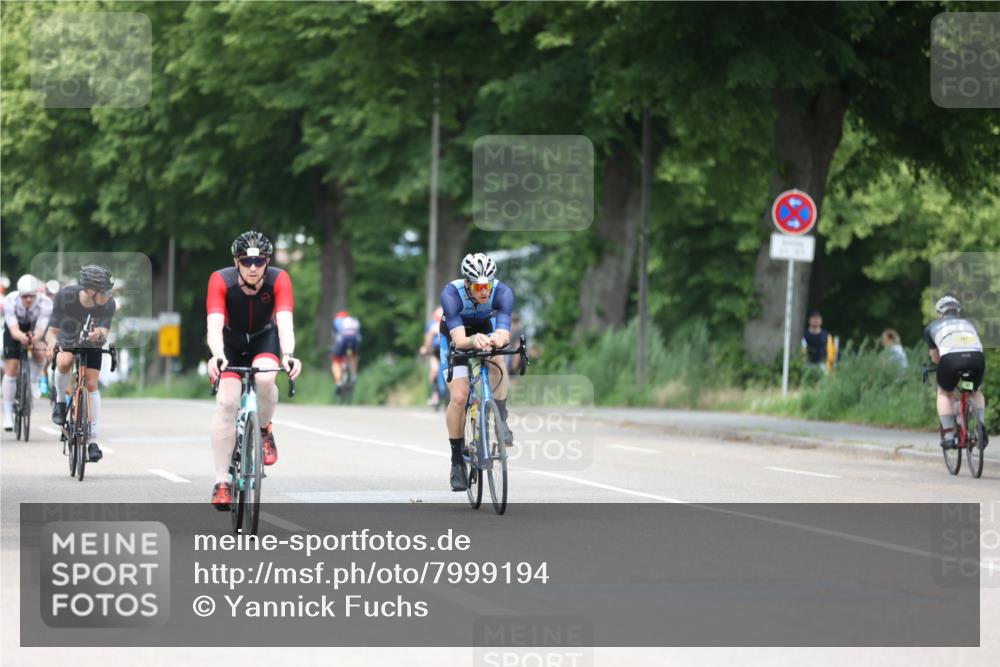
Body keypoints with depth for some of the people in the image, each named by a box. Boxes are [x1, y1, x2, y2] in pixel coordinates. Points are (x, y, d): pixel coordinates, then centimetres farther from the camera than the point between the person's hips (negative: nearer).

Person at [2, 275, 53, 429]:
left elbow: (41, 329, -39)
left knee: (40, 353, -32)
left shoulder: (45, 303, -32)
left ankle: (33, 382, -2)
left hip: (35, 329, 0)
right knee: (11, 369, -9)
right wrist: (22, 336, -63)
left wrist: (35, 337, -62)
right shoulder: (10, 301, -33)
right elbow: (14, 330, -41)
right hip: (15, 331, 0)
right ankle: (8, 414, 1)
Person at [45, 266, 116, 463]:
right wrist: (51, 343, -52)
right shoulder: (65, 296, -33)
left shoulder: (109, 304, -29)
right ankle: (60, 401, -6)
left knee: (91, 383, -13)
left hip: (91, 346, 1)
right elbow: (52, 331, -30)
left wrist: (100, 334, -53)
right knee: (64, 363, -34)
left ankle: (93, 441, -8)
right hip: (67, 343, -1)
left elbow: (104, 336, -29)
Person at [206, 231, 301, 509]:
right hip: (231, 341, 0)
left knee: (264, 379, -32)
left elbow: (285, 322, -39)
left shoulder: (279, 280, -28)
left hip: (265, 338, 0)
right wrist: (217, 357, -58)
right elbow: (214, 325, -39)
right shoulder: (221, 281, -29)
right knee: (226, 402, -17)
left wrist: (288, 356, -57)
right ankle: (221, 482, -13)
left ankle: (264, 431, -2)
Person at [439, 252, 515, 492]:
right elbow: (459, 339, -44)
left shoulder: (503, 293, -31)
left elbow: (504, 332, -42)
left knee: (497, 365, -34)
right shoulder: (451, 294, -35)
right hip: (455, 339, -1)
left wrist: (498, 339, -66)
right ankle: (457, 461, -1)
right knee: (459, 397, -15)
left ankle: (501, 422, -19)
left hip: (486, 331, 1)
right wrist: (473, 341, -66)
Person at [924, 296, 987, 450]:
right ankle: (982, 428, 15)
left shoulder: (932, 327, 29)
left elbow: (935, 357, 32)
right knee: (976, 392, 32)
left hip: (951, 359, -2)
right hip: (977, 358, 2)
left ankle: (948, 435, 13)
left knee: (944, 394, 26)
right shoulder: (968, 324, 36)